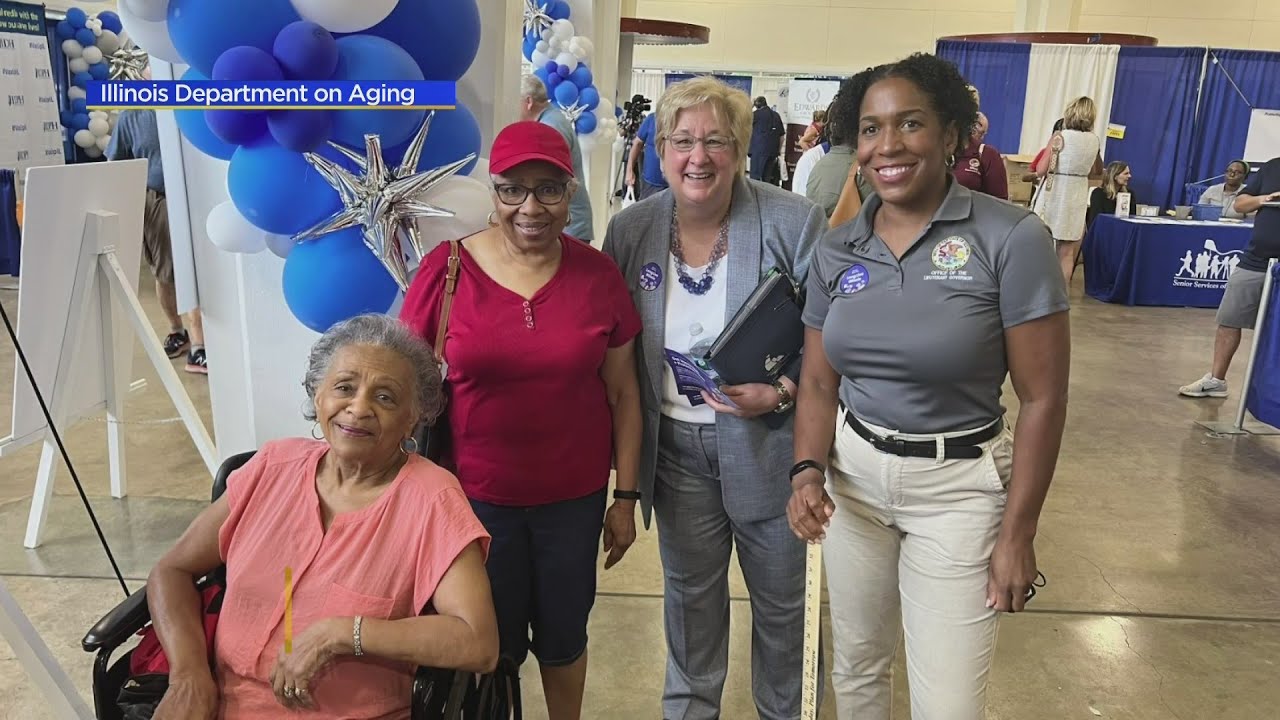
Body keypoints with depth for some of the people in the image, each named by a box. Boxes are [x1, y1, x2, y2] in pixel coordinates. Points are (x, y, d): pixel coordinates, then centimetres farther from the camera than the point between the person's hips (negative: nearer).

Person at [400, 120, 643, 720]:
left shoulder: (598, 275, -6)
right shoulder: (446, 268, -10)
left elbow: (623, 392, 1)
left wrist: (625, 497, 3)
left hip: (575, 498, 1)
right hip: (476, 495, -1)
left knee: (563, 636, 21)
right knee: (491, 643, 18)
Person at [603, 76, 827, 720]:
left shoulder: (793, 222, -14)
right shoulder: (631, 229, -3)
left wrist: (780, 394, -25)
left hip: (765, 445, -2)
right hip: (674, 446, 3)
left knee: (779, 599, 16)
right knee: (690, 592, 22)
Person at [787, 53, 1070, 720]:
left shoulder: (1010, 237, -14)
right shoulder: (836, 249, 0)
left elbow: (1042, 398, -11)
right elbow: (818, 381, 5)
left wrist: (1017, 533, -9)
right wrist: (807, 471, -13)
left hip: (958, 486, -4)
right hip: (853, 472, 4)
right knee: (856, 665, 20)